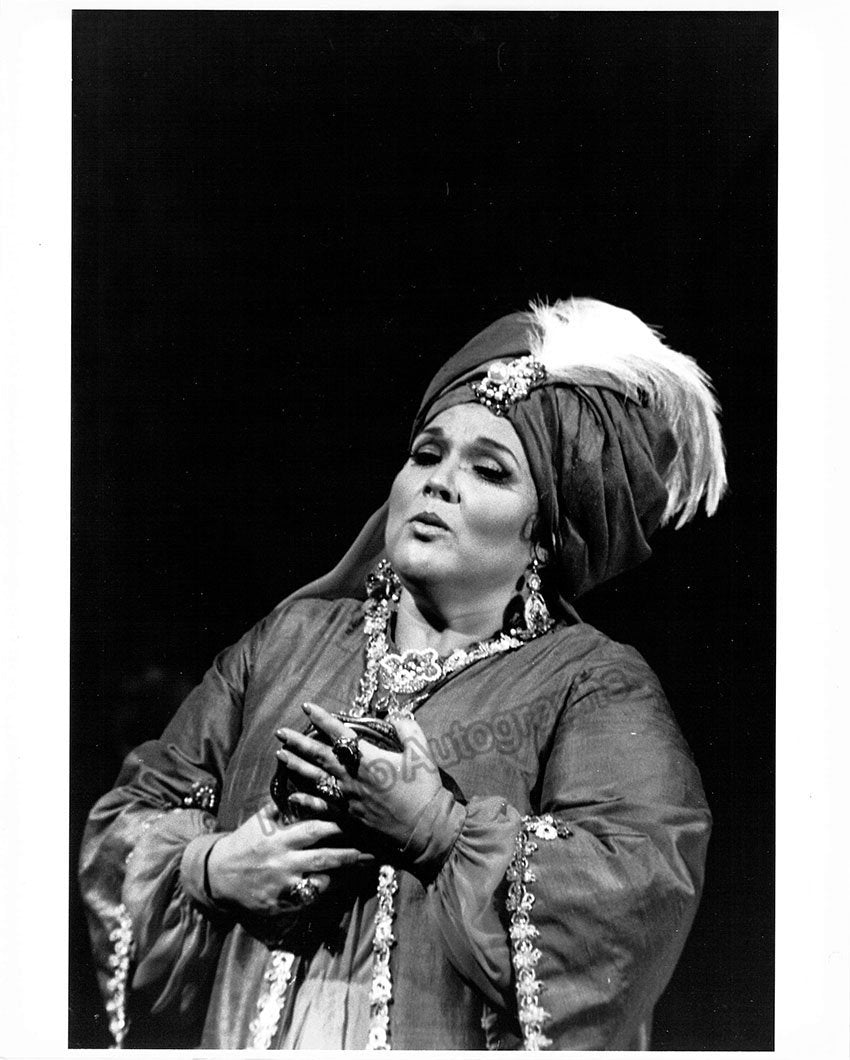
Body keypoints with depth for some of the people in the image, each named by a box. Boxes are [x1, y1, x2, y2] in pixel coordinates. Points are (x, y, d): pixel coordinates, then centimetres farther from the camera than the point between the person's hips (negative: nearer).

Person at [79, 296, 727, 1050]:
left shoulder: (595, 685, 2)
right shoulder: (293, 638, 12)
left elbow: (647, 890, -12)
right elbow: (126, 817, 13)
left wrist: (437, 827, -15)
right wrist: (211, 866, -6)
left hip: (446, 1040, -2)